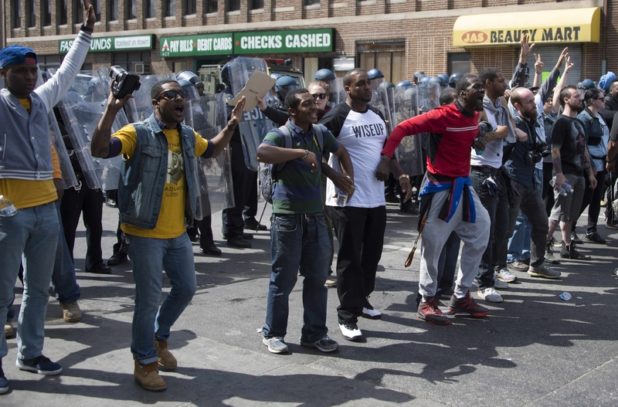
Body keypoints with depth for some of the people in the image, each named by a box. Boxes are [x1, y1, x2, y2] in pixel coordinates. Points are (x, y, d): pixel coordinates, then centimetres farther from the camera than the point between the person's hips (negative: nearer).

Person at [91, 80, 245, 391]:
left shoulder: (188, 135, 8)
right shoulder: (137, 133, -14)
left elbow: (212, 149, 28)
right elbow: (99, 149, -27)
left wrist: (232, 124, 16)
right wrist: (112, 109, -37)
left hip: (178, 232, 7)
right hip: (145, 234, -7)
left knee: (186, 289, 17)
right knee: (148, 299, 0)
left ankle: (158, 338, 41)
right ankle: (144, 363, 18)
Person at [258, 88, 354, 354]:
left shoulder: (320, 133, 8)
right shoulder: (281, 134, -12)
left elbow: (341, 152, 26)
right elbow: (262, 153, -34)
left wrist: (348, 176, 10)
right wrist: (301, 152, -33)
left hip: (315, 215, 6)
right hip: (288, 215, -6)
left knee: (317, 277, 11)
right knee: (284, 277, 3)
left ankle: (314, 333, 23)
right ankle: (273, 333, 18)